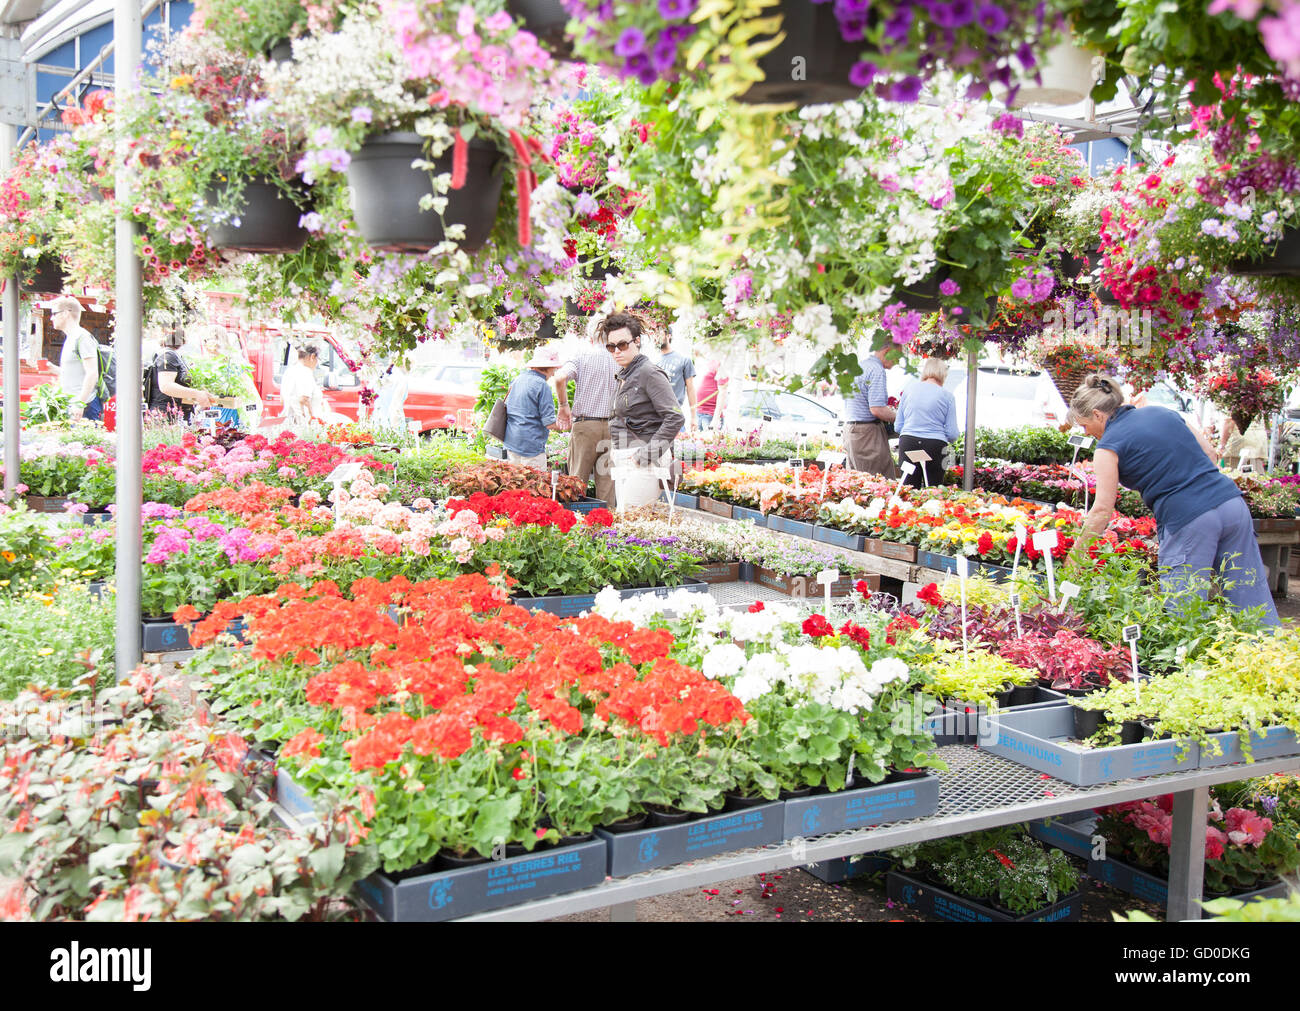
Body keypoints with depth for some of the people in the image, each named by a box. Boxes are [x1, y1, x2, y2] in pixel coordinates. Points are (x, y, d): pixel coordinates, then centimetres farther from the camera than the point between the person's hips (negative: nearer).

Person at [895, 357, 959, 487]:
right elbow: (952, 434, 1)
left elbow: (898, 426, 12)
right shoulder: (947, 396, 2)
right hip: (935, 446, -2)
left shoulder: (909, 389, 8)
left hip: (908, 444, 2)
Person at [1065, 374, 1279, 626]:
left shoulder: (1109, 445, -1)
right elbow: (1210, 453, 18)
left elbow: (1102, 510, -6)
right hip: (1232, 501, 7)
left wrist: (1075, 555, 0)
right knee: (1251, 596, 10)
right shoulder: (1162, 413, 17)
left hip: (1187, 519, -7)